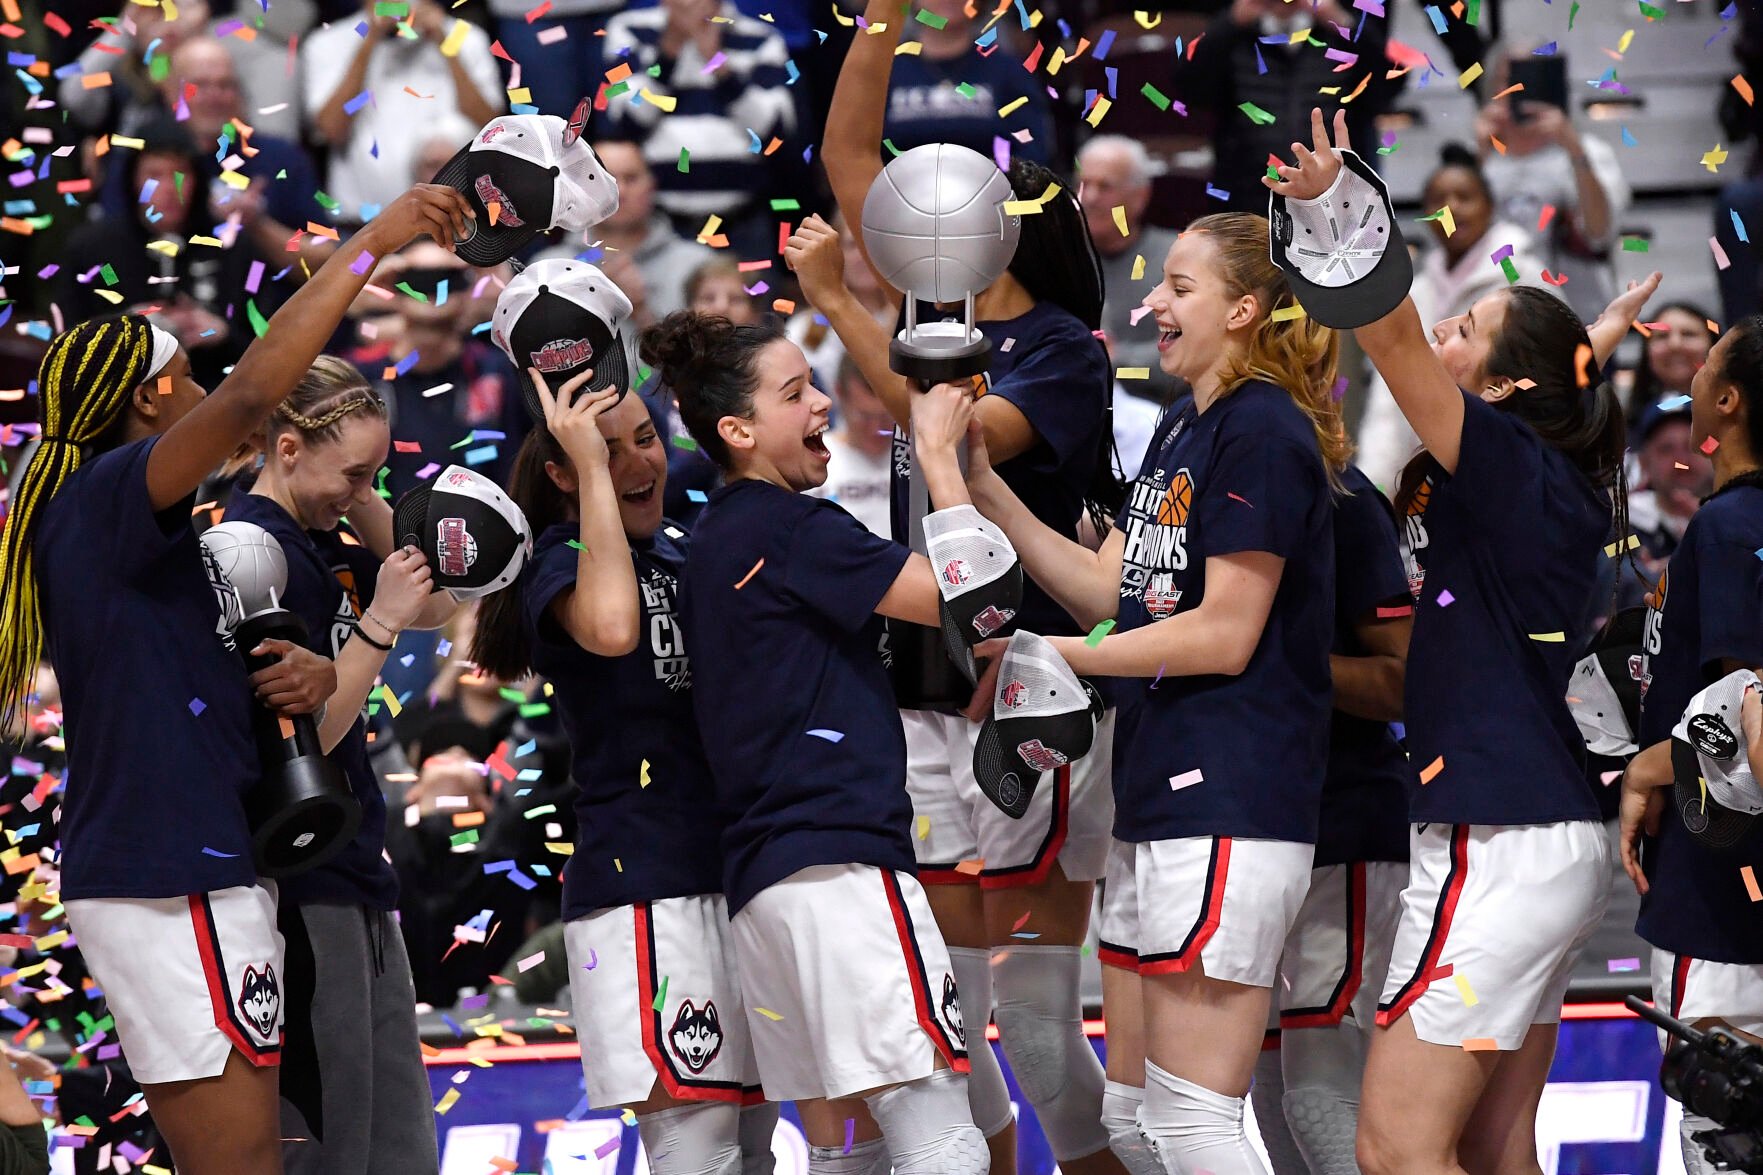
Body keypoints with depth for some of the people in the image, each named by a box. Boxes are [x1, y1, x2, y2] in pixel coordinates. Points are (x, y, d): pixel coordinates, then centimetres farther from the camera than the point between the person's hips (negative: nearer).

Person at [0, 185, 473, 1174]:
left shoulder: (140, 532, 19)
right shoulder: (104, 498, -10)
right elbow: (252, 394, -24)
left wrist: (313, 674, 2)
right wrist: (372, 243, -20)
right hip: (171, 882, -10)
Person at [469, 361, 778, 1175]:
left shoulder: (686, 551, 15)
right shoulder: (561, 564, -8)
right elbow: (610, 627, -33)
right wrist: (592, 468, -25)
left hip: (736, 878, 8)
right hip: (643, 887, -8)